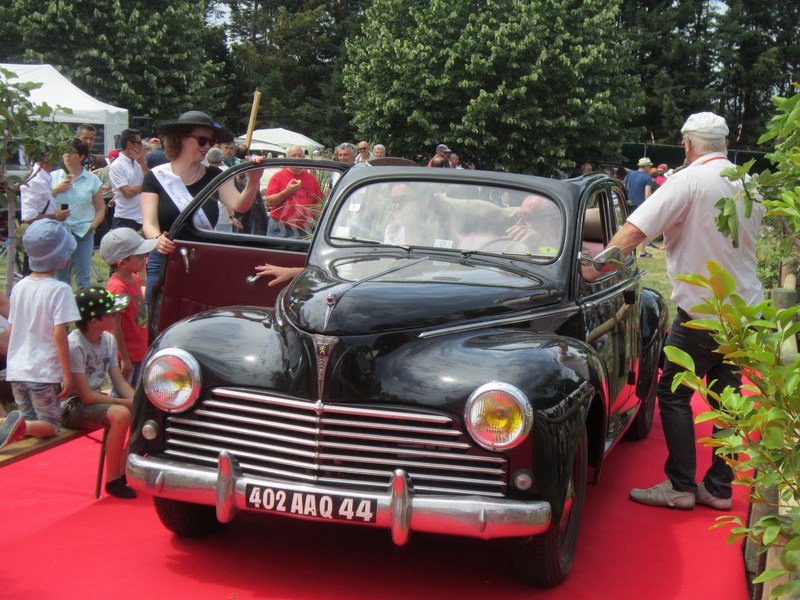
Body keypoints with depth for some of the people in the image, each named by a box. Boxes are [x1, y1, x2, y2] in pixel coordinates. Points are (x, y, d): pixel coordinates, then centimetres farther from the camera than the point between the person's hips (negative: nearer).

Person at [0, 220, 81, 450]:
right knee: (50, 425, 7)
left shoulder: (19, 287, 6)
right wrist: (67, 374, -11)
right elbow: (59, 333, -17)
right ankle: (21, 425, -22)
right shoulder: (59, 289, -13)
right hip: (44, 372, -6)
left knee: (29, 421, 19)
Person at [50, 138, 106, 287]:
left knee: (83, 276, 2)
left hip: (83, 233, -1)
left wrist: (93, 226, -7)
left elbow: (100, 209, 7)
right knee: (59, 276, 4)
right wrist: (56, 190, -8)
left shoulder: (92, 180, 5)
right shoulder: (54, 177, 8)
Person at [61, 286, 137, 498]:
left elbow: (120, 383, 3)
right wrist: (127, 402, -21)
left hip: (95, 399, 8)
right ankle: (112, 480, -16)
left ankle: (125, 471, 6)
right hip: (72, 407, -8)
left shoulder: (108, 340, 2)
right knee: (121, 415, -31)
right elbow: (87, 396, -23)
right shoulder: (74, 346, -22)